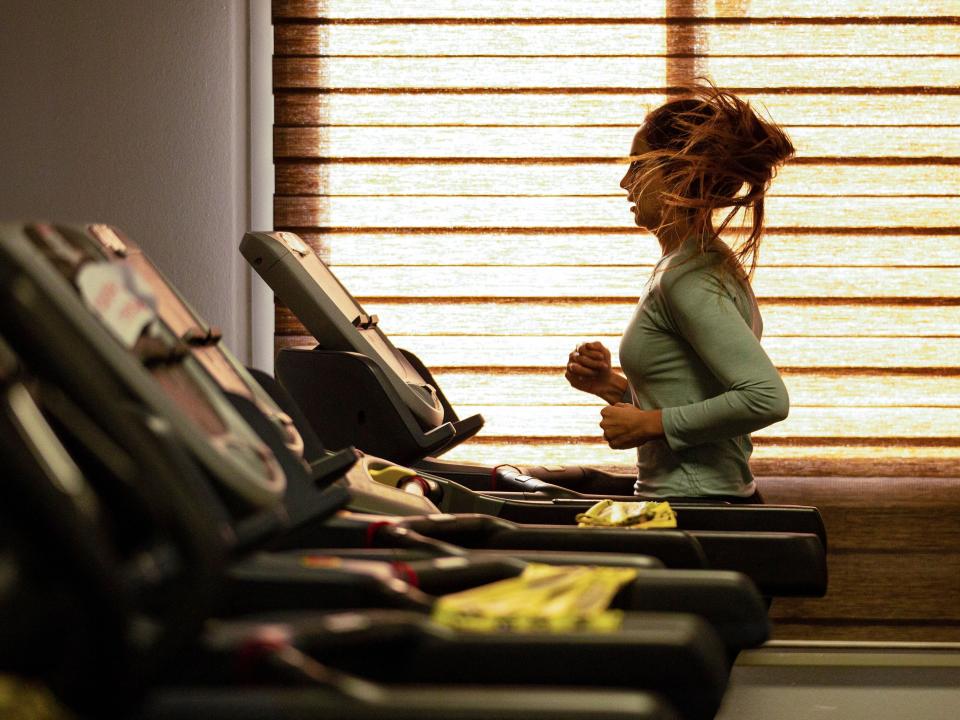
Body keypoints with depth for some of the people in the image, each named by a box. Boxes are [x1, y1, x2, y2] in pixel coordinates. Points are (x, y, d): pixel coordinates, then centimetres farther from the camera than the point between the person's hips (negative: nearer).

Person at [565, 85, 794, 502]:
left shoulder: (687, 279, -15)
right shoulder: (714, 265, 17)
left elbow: (767, 398, -25)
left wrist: (650, 424, -18)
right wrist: (613, 386, 11)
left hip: (693, 511, -10)